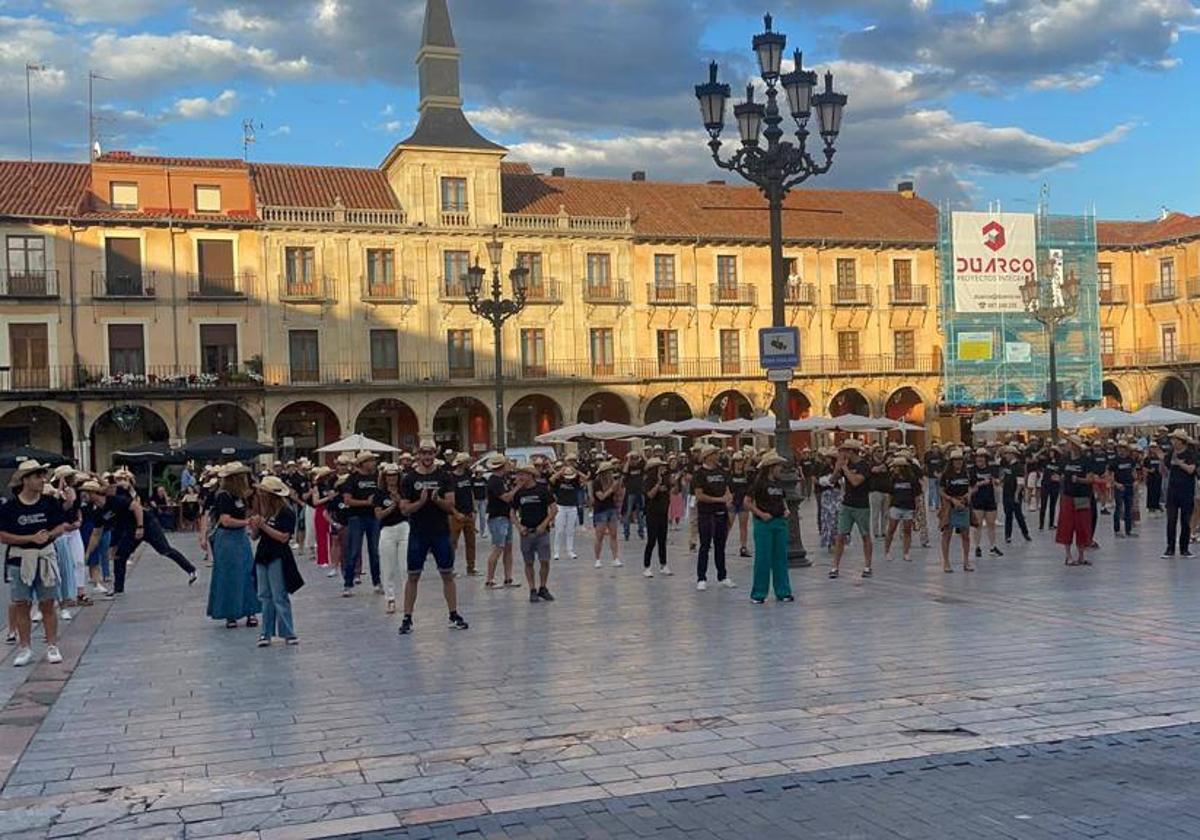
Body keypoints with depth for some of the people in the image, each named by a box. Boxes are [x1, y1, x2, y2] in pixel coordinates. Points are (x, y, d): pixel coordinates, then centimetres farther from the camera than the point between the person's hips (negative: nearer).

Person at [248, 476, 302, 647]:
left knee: (280, 597, -4)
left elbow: (284, 537, -19)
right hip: (262, 555, 7)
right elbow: (255, 535, 12)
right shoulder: (263, 511, 10)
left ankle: (287, 633, 3)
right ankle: (266, 633, 14)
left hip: (278, 558, -7)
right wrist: (254, 526, -9)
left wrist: (264, 526, -20)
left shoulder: (286, 512, -11)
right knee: (265, 596, 9)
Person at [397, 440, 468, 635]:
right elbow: (404, 509, -4)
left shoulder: (444, 477, 3)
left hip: (441, 533, 1)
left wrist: (437, 499, -21)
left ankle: (454, 615, 14)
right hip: (418, 534, -1)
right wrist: (421, 501, -20)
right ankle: (407, 618, 9)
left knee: (447, 575, 6)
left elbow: (450, 506, -2)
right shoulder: (410, 478, 0)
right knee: (413, 576, 4)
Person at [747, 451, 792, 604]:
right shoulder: (759, 482, -9)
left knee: (780, 557, 8)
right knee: (763, 558, -3)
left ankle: (782, 592, 16)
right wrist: (761, 514, -14)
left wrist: (786, 510, 5)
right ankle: (758, 594, 6)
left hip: (780, 522, 6)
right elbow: (747, 502, -10)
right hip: (764, 523, -6)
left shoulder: (779, 483, 11)